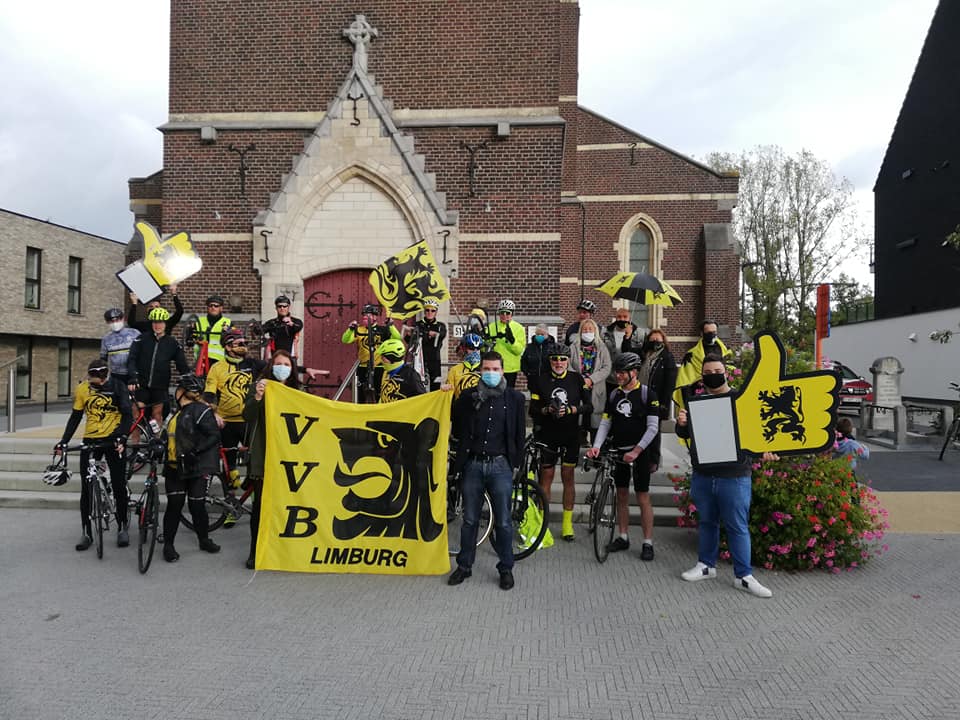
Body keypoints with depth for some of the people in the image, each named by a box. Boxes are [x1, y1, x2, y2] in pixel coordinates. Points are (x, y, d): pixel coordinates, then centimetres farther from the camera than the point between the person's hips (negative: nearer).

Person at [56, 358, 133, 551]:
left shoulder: (118, 387, -9)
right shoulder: (82, 390, -2)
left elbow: (127, 414, -13)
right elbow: (75, 418, 6)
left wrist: (122, 437, -27)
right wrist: (63, 442, -3)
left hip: (113, 440, -2)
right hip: (90, 440, 2)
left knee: (119, 485, -1)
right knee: (86, 489, 2)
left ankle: (122, 528, 15)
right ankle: (86, 533, 12)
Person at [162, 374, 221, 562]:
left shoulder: (201, 410, -9)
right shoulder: (178, 413, 19)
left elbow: (214, 436, -17)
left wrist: (195, 451, -22)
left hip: (196, 468, -6)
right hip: (175, 467, 6)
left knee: (196, 504, -1)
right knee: (174, 504, 0)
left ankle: (204, 540, 18)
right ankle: (168, 545, 9)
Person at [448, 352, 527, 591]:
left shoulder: (515, 398, 2)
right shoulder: (468, 397, 3)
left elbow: (519, 434, 6)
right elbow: (457, 429, 14)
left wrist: (515, 463, 6)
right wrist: (469, 443, 8)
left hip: (500, 465, -1)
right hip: (472, 464, 1)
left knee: (503, 522, 4)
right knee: (470, 520, 11)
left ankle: (506, 568, 19)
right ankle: (464, 565, 25)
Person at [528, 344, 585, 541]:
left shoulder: (577, 379, 2)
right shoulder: (541, 380, 1)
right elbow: (533, 409, 2)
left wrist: (570, 409, -16)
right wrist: (547, 410, -17)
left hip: (571, 436, 0)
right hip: (548, 435, 0)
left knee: (568, 477, 6)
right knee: (546, 477, 3)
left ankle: (567, 522, 16)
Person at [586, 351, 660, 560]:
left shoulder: (646, 394, -8)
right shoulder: (614, 395, 8)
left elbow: (653, 427, -11)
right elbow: (605, 423, 7)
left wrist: (636, 451, -18)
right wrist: (596, 446, -8)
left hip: (639, 452, -5)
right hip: (618, 451, 5)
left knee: (643, 497, -1)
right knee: (621, 495, 12)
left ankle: (648, 543, 7)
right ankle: (623, 537, 22)